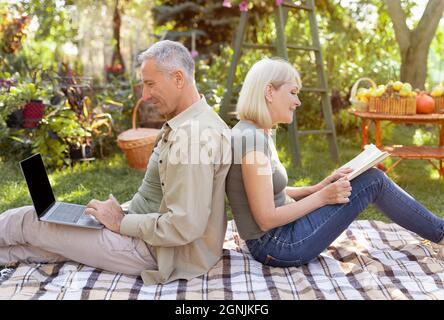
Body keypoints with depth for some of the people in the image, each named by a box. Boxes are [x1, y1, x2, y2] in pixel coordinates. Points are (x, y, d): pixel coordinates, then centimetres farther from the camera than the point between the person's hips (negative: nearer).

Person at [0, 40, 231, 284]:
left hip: (159, 252, -9)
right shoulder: (191, 122, 9)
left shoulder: (192, 137, -25)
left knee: (31, 221, 1)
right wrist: (125, 213, 5)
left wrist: (122, 223, -16)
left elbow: (184, 226, -29)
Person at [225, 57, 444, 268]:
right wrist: (322, 197, -14)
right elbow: (266, 219, -23)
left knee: (371, 178, 11)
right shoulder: (251, 138, -22)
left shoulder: (260, 133, 8)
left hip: (277, 238, 9)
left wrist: (318, 188, 2)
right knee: (373, 180, -5)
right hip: (277, 248, -9)